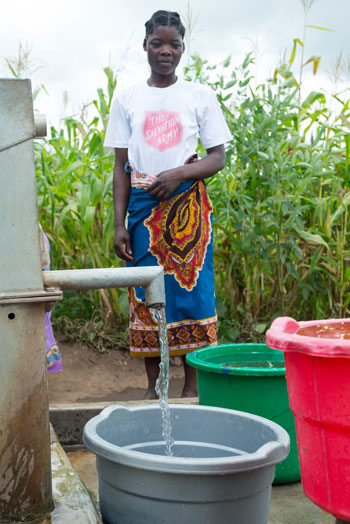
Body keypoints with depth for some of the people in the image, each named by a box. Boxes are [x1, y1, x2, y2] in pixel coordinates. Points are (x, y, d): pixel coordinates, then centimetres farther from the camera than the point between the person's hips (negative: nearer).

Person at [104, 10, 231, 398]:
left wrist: (179, 173, -15)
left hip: (188, 205, -1)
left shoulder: (200, 96, 5)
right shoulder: (127, 99, 8)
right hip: (143, 206, 1)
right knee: (146, 293, 1)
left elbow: (217, 156, 4)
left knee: (192, 289, -4)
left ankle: (193, 386, 6)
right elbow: (121, 167, 6)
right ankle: (153, 387, 11)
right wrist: (119, 224, 0)